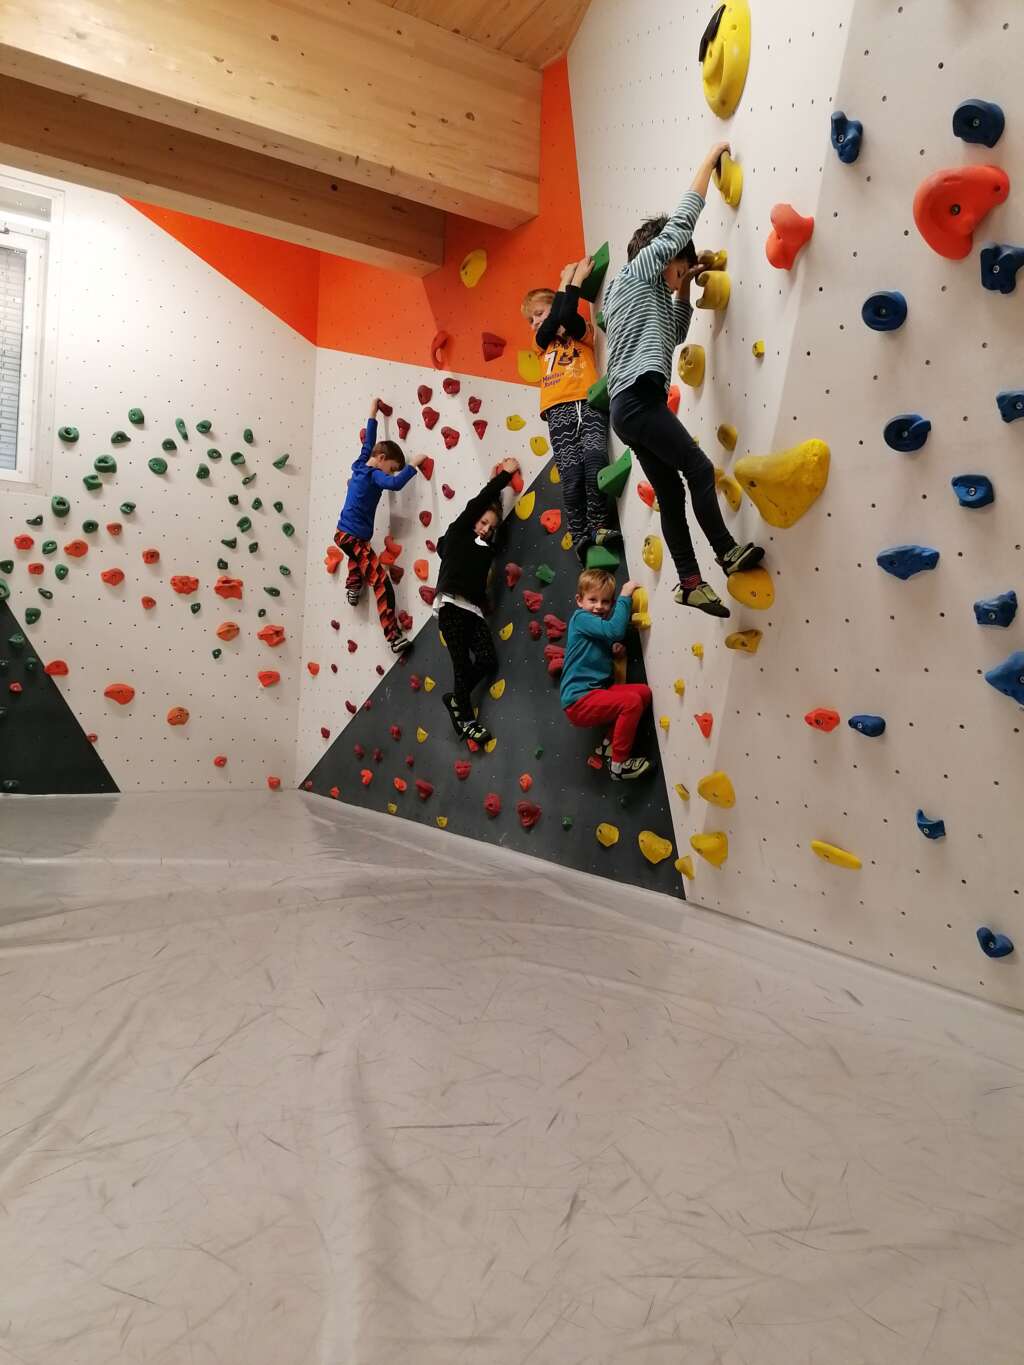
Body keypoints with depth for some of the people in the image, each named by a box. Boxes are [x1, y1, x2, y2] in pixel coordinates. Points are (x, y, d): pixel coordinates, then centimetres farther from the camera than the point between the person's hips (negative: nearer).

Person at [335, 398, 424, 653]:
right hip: (353, 537, -9)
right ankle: (394, 637, -19)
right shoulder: (373, 476, -13)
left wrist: (373, 414, 35)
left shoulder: (360, 466, 10)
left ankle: (353, 587, 44)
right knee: (381, 583, -14)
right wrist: (413, 464, -22)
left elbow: (369, 441, 24)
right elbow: (395, 484, -33)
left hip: (344, 534, 9)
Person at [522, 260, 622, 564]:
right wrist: (566, 280, 12)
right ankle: (580, 538, -16)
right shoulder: (542, 342, 24)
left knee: (594, 456, -25)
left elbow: (566, 315, -4)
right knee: (571, 475, -14)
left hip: (588, 403, -2)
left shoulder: (582, 333, 17)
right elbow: (554, 322, 4)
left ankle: (598, 527, -21)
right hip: (559, 411, 2)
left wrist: (577, 278, 6)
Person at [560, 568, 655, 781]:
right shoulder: (581, 618, -11)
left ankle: (612, 742, 7)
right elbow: (615, 630, -26)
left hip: (597, 692, 9)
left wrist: (616, 651, 4)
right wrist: (625, 596, -17)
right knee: (632, 701, -23)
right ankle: (619, 764, -10)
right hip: (579, 701, -9)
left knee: (644, 692, 2)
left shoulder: (600, 627, 17)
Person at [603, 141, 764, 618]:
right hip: (638, 400, -10)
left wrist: (682, 288, 25)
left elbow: (675, 334, 36)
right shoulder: (637, 270, 3)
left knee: (671, 495, 4)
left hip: (630, 405, 10)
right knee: (700, 470, -10)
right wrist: (710, 158, 10)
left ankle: (691, 582, 3)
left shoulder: (645, 291, 27)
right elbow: (681, 221, 1)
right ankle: (729, 553, -4)